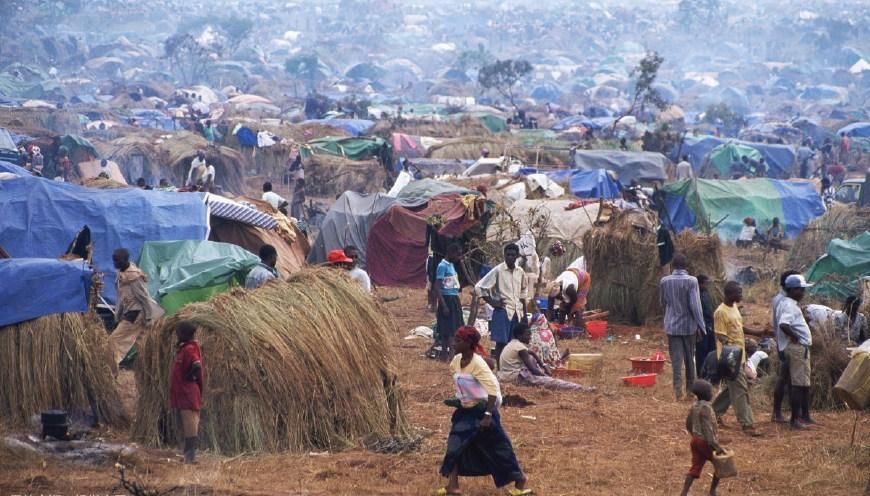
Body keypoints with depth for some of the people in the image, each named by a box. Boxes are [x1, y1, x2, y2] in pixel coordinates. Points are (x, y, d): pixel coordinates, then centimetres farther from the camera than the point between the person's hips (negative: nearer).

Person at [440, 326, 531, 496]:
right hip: (465, 411, 8)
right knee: (455, 446, 3)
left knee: (496, 447, 2)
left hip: (481, 411, -8)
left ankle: (520, 479, 19)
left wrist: (488, 415, -28)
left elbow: (493, 388, -26)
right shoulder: (456, 361, -1)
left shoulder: (477, 363, -24)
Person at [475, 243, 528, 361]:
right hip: (502, 311, -5)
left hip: (517, 312, 5)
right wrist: (492, 302, -10)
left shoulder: (520, 272, 7)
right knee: (501, 342, -4)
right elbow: (479, 287, -10)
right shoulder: (498, 271, -10)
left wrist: (524, 313, 16)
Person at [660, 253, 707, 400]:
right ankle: (690, 388, 20)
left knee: (676, 359, 1)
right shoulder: (691, 281, -13)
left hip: (672, 326, 1)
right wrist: (701, 326, -7)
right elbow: (695, 305, -14)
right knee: (689, 358, 12)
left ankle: (678, 389, -12)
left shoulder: (664, 281, -3)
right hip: (689, 325, -1)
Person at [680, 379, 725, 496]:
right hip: (705, 441, -8)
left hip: (695, 440, 8)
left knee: (695, 467, 7)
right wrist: (715, 445, -25)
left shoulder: (694, 406, 8)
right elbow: (708, 428, -24)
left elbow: (688, 424, 18)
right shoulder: (706, 407, -20)